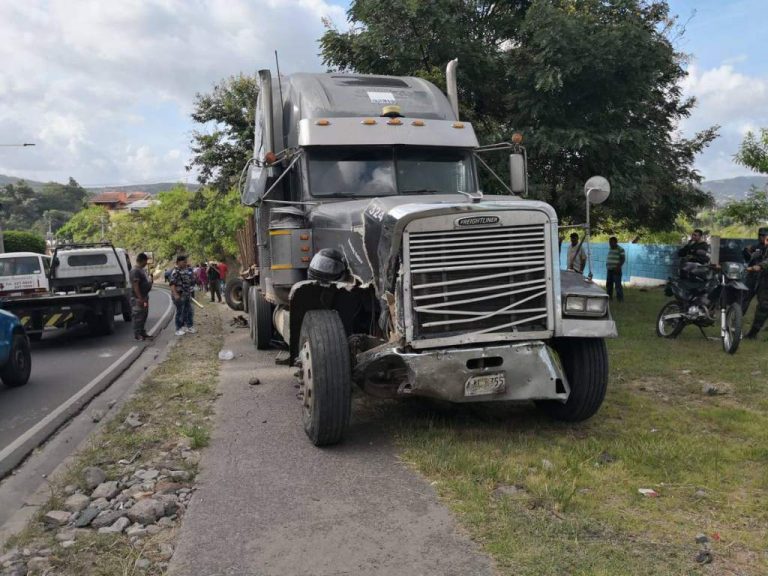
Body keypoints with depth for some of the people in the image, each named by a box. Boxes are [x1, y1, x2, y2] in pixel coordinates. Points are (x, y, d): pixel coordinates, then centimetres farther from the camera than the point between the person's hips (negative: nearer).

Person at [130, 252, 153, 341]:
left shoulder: (142, 269, 14)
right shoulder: (135, 271, -18)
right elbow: (135, 286, -23)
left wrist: (150, 280, 11)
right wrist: (140, 298, -25)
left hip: (144, 296, 10)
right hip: (138, 298, -10)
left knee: (144, 316, 15)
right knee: (138, 317, -4)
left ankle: (143, 333, 24)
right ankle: (137, 335, 3)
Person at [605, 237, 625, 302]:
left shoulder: (620, 249, -7)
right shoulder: (610, 249, 16)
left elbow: (623, 259, -12)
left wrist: (618, 267, -20)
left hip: (616, 270, -7)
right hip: (609, 270, 8)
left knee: (618, 284, -10)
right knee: (608, 284, 10)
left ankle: (620, 298, -7)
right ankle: (609, 297, 19)